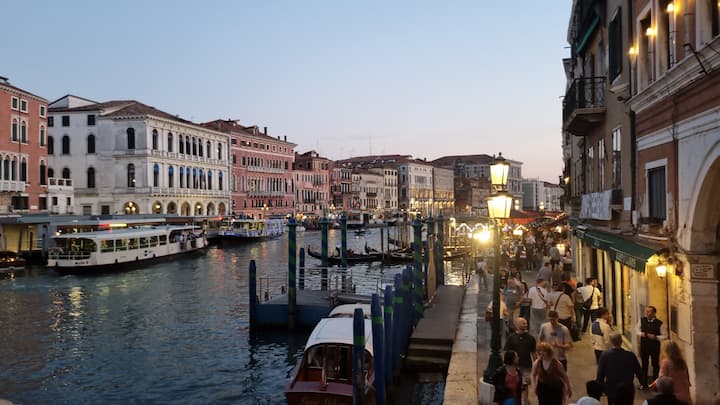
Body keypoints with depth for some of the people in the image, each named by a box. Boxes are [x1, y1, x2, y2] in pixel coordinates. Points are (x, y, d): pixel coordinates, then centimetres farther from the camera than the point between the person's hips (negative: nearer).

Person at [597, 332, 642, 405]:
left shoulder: (605, 355, -19)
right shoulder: (631, 355, -17)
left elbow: (600, 375, -12)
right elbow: (639, 373, -5)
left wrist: (602, 388, 5)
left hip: (612, 391, -1)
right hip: (628, 391, 1)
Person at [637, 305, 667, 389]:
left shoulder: (659, 323, -11)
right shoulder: (641, 320, -2)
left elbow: (664, 336, -5)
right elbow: (638, 330, 11)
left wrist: (655, 337, -20)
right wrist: (641, 334, -10)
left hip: (655, 347, -3)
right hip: (644, 346, 3)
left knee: (655, 365, 9)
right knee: (644, 365, 12)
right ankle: (643, 384, 24)